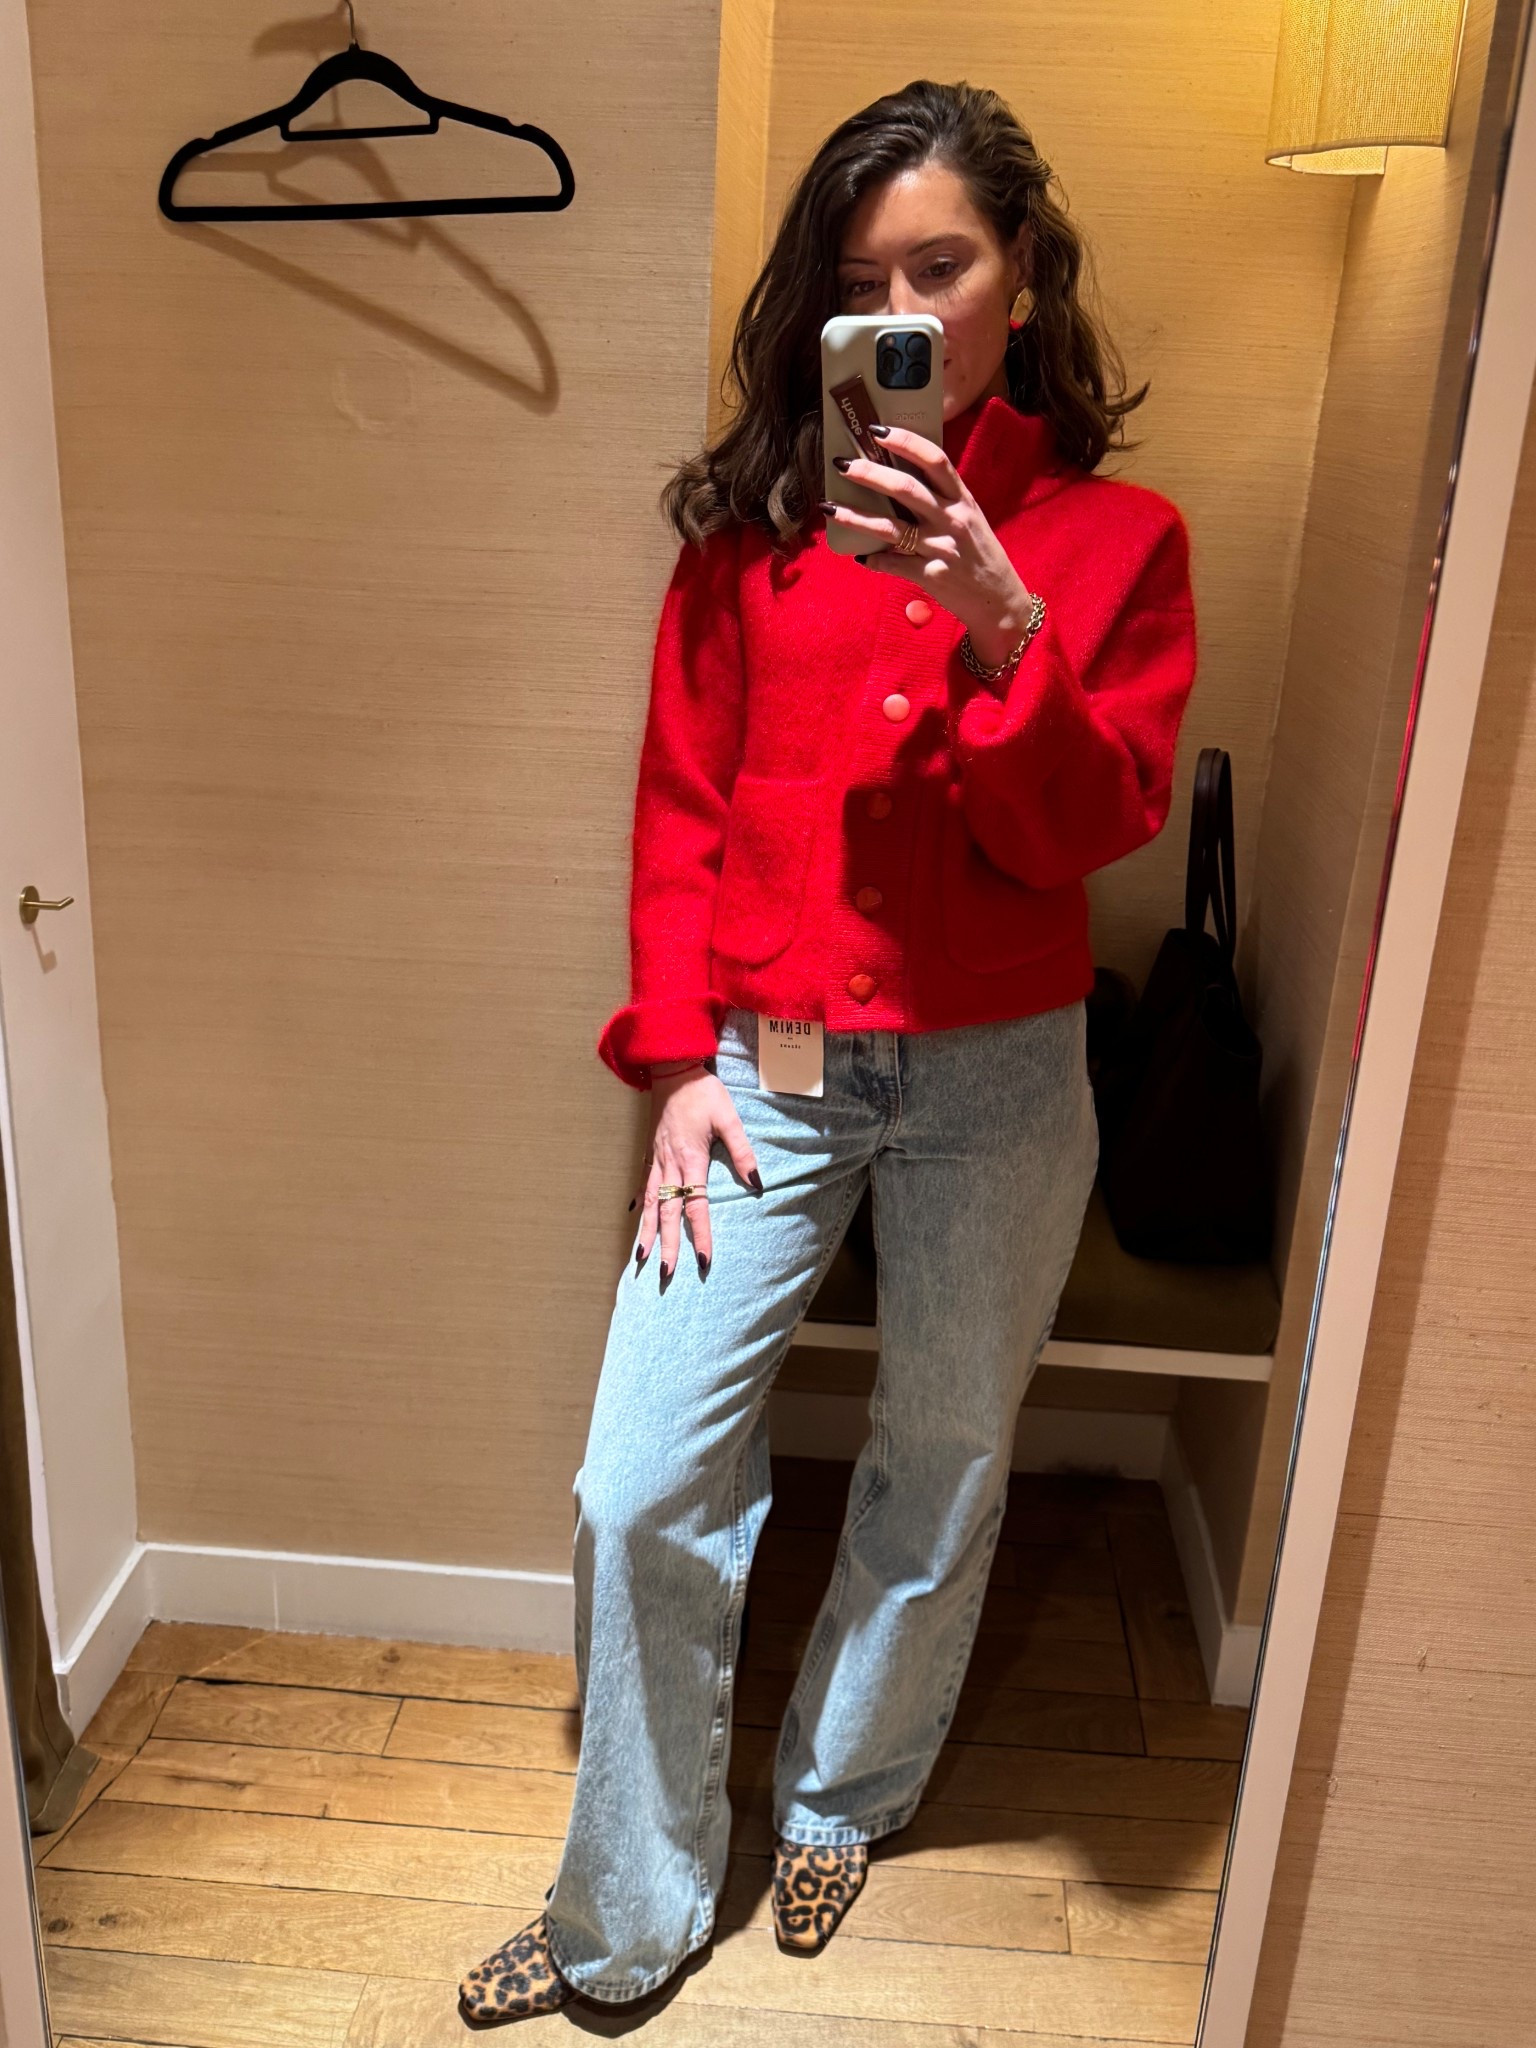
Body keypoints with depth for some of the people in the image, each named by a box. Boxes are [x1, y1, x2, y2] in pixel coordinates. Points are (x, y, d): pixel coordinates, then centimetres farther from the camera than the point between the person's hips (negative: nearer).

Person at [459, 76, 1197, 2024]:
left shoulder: (1115, 536, 2)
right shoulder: (754, 519, 4)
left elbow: (1094, 827, -8)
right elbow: (680, 804, 4)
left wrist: (999, 625, -23)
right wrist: (677, 1057, -4)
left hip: (993, 1076, 0)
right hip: (762, 1066, 1)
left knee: (940, 1478, 15)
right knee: (642, 1496, 1)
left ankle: (839, 1798, 44)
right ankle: (627, 1914, 25)